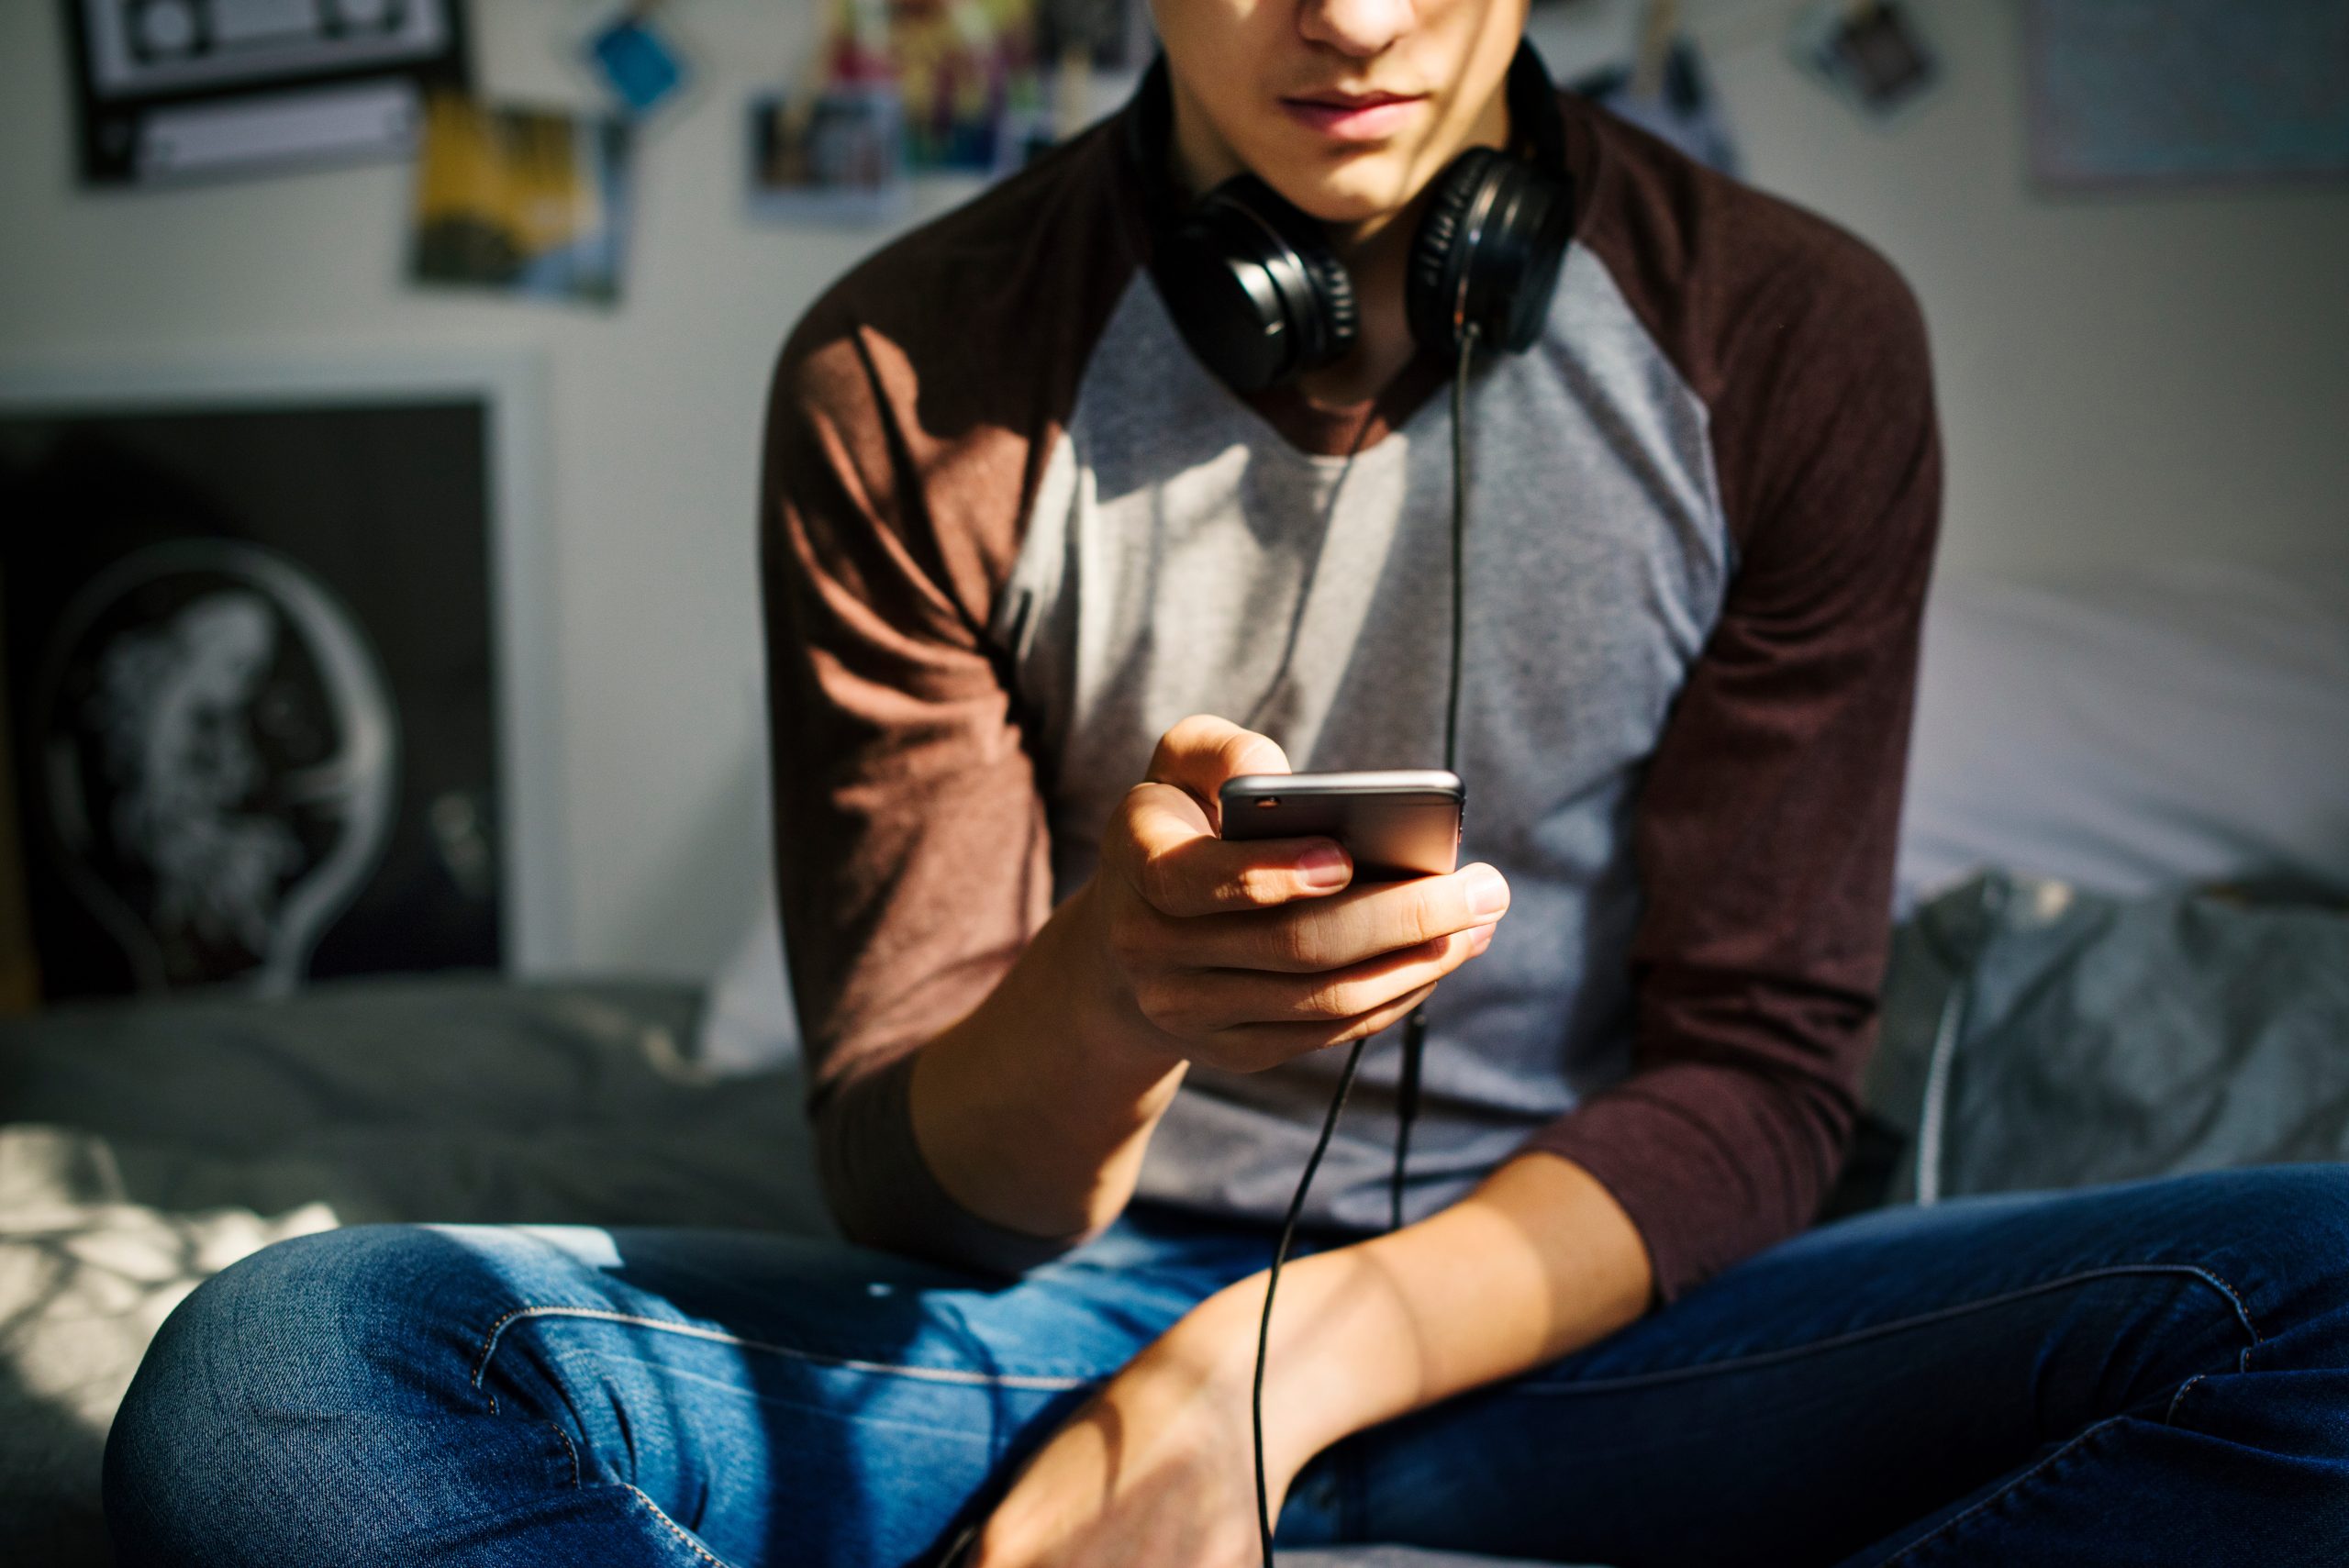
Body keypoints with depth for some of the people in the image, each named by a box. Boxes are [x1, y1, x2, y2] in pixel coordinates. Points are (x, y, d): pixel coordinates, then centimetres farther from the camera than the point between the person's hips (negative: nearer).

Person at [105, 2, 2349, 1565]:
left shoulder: (1791, 341, -2)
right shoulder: (905, 383, -4)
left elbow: (1758, 1069, -2)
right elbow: (906, 1172, -5)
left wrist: (1271, 1373, -18)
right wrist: (1111, 990, -30)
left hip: (1568, 1310, 1)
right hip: (1059, 1312, 0)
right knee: (270, 1381, -26)